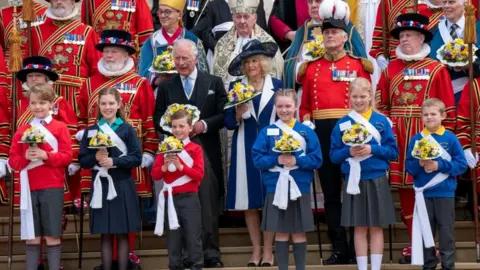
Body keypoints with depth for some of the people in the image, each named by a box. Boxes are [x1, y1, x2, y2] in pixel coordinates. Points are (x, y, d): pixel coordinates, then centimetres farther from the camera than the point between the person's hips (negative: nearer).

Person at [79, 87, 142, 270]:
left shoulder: (127, 129, 0)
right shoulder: (90, 131, 5)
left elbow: (137, 158, -5)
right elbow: (82, 161, 5)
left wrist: (114, 161, -17)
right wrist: (96, 158, -15)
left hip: (122, 186, -1)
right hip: (101, 186, 1)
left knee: (122, 233, 3)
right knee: (105, 234, 6)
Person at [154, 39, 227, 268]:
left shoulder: (214, 83, 9)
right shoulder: (166, 87, 12)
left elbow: (224, 115, 3)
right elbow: (158, 120, 8)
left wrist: (204, 125, -13)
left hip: (206, 152, -1)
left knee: (208, 202, -4)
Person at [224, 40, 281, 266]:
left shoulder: (277, 85, 4)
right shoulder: (235, 86, 5)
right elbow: (229, 123, 2)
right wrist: (238, 114, -18)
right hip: (245, 150, 1)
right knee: (249, 200, 2)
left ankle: (268, 251, 6)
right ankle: (256, 250, 12)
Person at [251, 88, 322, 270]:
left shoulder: (306, 132, 1)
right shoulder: (267, 132, 2)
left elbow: (317, 159, -3)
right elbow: (257, 159, -4)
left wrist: (297, 161, -18)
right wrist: (277, 160, -18)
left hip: (300, 188, 0)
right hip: (276, 188, 0)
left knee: (299, 233, 6)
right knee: (280, 233, 7)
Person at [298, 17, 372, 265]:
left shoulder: (358, 65, 5)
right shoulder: (311, 68, 12)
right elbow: (305, 105, 14)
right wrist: (306, 122, -3)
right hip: (322, 132, 3)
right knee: (330, 191, 5)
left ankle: (358, 247, 6)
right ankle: (339, 249, 11)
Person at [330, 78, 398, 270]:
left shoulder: (381, 121, 1)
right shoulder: (342, 124, 2)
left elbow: (393, 152, 0)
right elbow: (334, 155, 3)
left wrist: (372, 149, -15)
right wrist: (349, 152, -16)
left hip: (377, 180, 0)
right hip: (354, 181, 0)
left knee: (376, 227, 4)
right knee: (360, 228, 6)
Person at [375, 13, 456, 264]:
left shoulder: (436, 68, 2)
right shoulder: (390, 69, 10)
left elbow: (448, 106, 0)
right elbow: (381, 105, 9)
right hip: (398, 137, 3)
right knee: (404, 186, 4)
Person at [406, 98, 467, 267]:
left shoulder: (451, 139, -3)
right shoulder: (416, 139, 2)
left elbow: (461, 165, -6)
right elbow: (408, 166, 2)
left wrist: (439, 165, -17)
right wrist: (420, 164, -18)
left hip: (445, 193, -2)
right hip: (423, 193, 2)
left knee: (447, 232, 3)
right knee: (425, 232, 9)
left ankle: (448, 266, 11)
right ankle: (428, 266, 19)